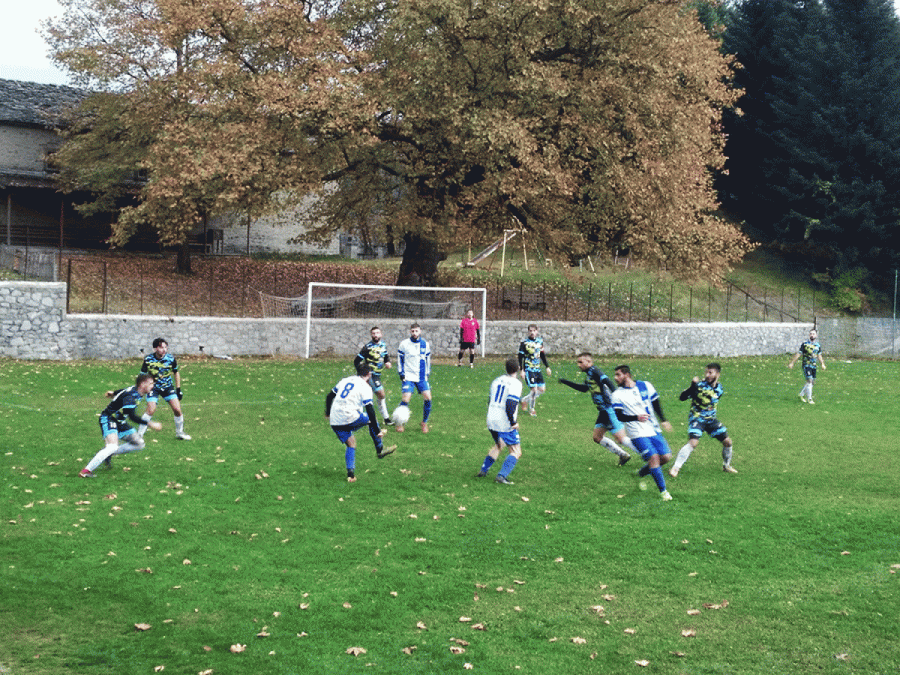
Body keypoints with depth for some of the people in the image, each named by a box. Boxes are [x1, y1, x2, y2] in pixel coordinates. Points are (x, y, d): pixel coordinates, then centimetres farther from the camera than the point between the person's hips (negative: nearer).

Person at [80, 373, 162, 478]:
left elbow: (123, 391, 24)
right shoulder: (130, 396, -28)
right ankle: (86, 471, -27)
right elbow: (133, 417, -36)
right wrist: (150, 424, -39)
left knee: (139, 444, 4)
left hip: (120, 421, 10)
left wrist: (113, 393, 44)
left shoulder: (136, 391, 2)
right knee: (113, 446, -32)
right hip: (108, 419, -10)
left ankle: (108, 454, 9)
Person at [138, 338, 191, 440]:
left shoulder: (171, 358, -13)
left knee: (177, 409, -8)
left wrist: (178, 389, 5)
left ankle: (180, 433, 14)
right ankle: (139, 434, -5)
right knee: (150, 410, -19)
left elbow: (176, 373, 4)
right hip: (153, 387, -2)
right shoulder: (148, 359, -17)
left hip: (168, 386, 2)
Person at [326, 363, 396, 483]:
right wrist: (377, 431, -6)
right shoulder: (365, 387, -2)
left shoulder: (345, 381, 18)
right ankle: (380, 450, 25)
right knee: (371, 419, 19)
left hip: (335, 422, 6)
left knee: (351, 445, 16)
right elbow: (370, 410, -9)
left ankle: (350, 474, 3)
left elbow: (329, 396, 23)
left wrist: (328, 413, 39)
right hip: (350, 418, -6)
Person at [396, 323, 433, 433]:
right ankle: (400, 423, 7)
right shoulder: (404, 344, -3)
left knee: (427, 398, -10)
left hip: (422, 377, 3)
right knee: (405, 399, -13)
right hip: (408, 377, -3)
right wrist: (401, 373, 0)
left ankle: (424, 422, 8)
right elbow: (399, 358, 6)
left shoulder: (425, 344, 5)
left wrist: (427, 373, 14)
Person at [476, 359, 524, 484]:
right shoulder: (516, 384, -12)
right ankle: (502, 475, -12)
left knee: (499, 445, 29)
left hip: (491, 421, 7)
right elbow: (510, 405, -22)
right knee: (516, 452, 2)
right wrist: (513, 422, -14)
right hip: (505, 424, -7)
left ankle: (483, 471, 28)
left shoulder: (497, 381, 11)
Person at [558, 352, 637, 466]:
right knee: (597, 437, 14)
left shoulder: (594, 371, -12)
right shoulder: (588, 374, 16)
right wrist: (566, 382, 38)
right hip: (604, 411, 10)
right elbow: (584, 388, 35)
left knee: (621, 438, -11)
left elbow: (607, 382, -27)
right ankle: (623, 455, 21)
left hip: (610, 409, -10)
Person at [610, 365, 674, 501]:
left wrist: (663, 420, 13)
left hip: (653, 430, 4)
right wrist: (636, 418, -25)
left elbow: (656, 403, 16)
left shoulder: (645, 386, 5)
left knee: (666, 457, 0)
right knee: (654, 457, -17)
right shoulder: (617, 395, -5)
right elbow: (619, 416, -11)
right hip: (637, 433, -4)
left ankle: (642, 472, 24)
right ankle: (663, 491, -5)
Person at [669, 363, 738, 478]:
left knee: (727, 442, 4)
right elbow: (682, 397, -22)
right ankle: (675, 468, -20)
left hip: (711, 419, 5)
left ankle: (726, 466, 29)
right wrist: (692, 386, -36)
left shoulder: (720, 388, 1)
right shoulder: (699, 384, -15)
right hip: (697, 418, -5)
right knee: (693, 442, -25)